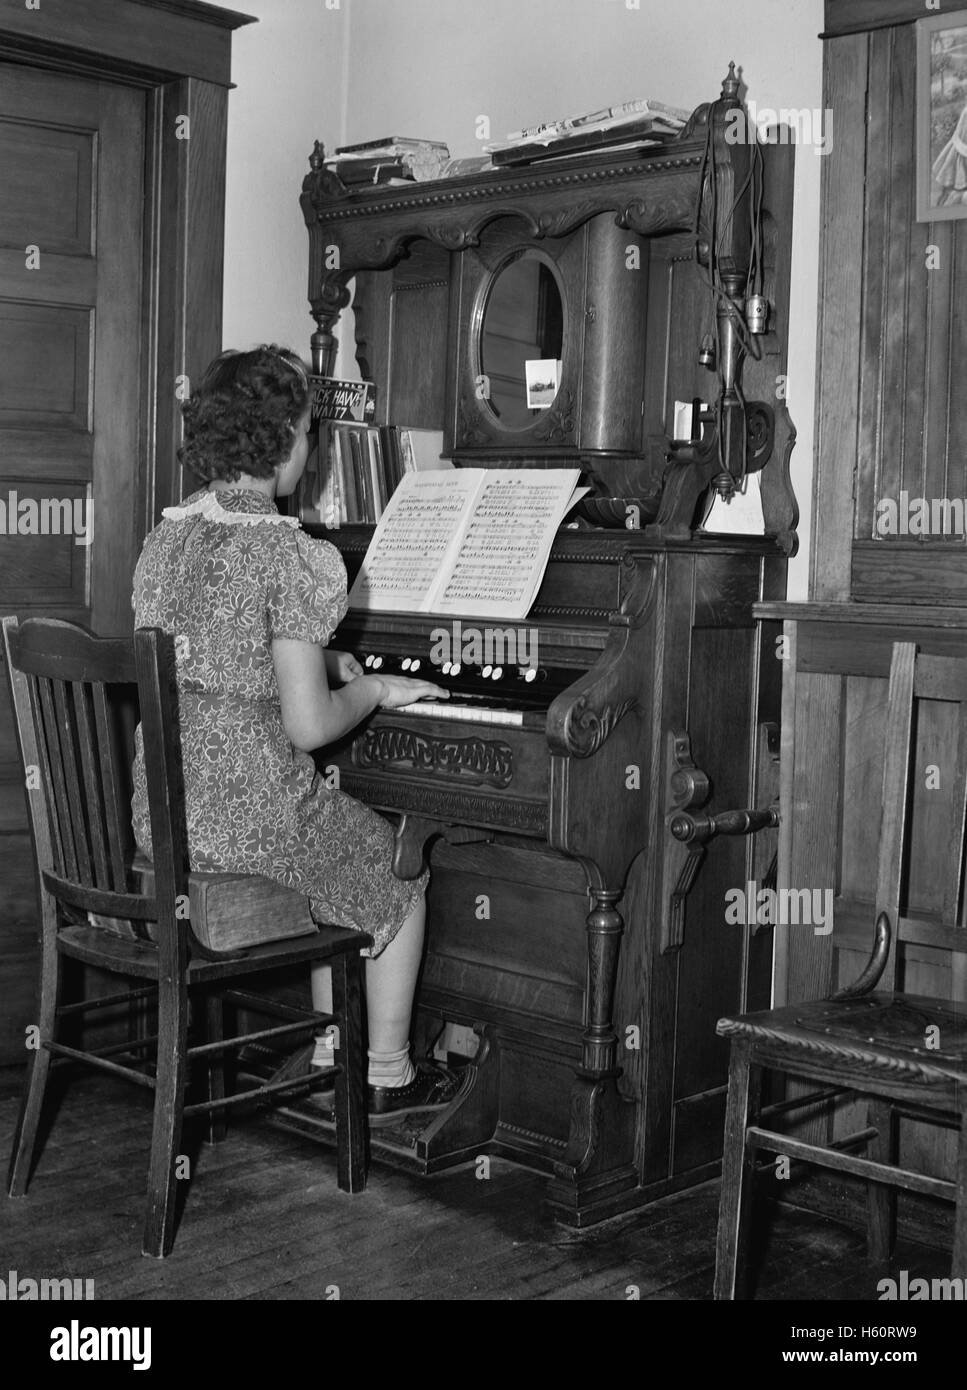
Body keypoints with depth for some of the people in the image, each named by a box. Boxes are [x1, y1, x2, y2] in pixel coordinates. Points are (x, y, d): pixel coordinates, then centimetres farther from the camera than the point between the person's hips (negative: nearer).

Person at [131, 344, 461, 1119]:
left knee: (346, 854, 32)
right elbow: (308, 727, -21)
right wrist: (372, 690, -1)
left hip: (158, 818, 8)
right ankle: (387, 1075, 30)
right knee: (402, 873, 21)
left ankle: (330, 1053, 37)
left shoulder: (166, 538, 6)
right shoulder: (296, 559, -18)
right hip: (252, 817, -8)